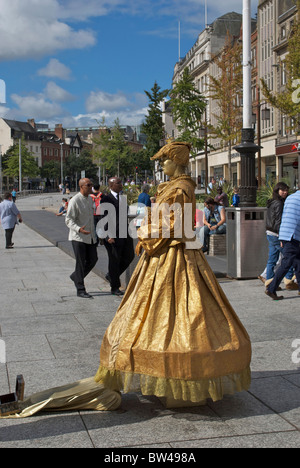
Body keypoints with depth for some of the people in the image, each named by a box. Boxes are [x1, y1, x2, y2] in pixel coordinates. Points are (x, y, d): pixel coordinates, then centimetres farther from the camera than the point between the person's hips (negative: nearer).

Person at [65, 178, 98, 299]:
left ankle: (76, 276, 32)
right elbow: (69, 220, -16)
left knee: (93, 259, 10)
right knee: (81, 262, -3)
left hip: (90, 236, 7)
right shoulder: (75, 201, -14)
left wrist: (94, 233, 21)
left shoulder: (90, 199, 10)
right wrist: (79, 229, -33)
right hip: (78, 237, -7)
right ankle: (80, 290, 6)